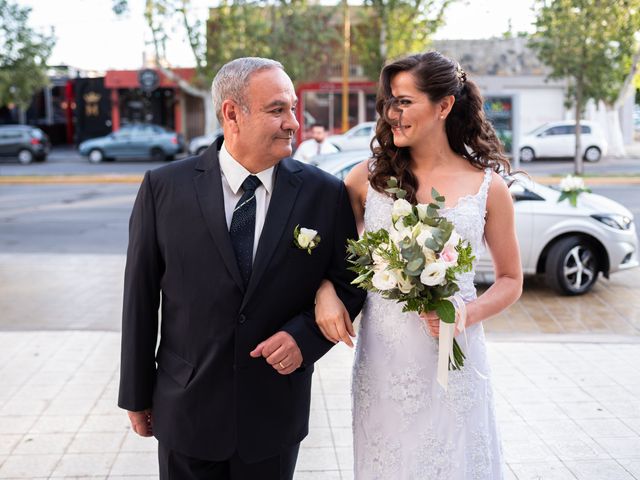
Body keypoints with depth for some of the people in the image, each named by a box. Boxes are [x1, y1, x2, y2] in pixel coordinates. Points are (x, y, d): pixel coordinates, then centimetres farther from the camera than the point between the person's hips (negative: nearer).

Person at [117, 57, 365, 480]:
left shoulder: (325, 193, -6)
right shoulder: (164, 188, -7)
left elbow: (350, 283, 4)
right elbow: (141, 297, -2)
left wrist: (305, 335, -13)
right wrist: (137, 394, 3)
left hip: (276, 412, 1)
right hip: (186, 413, 0)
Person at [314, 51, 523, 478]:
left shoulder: (488, 187, -1)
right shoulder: (368, 178, 0)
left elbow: (510, 280, 6)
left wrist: (469, 314, -12)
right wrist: (325, 291, -10)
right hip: (381, 357, 1)